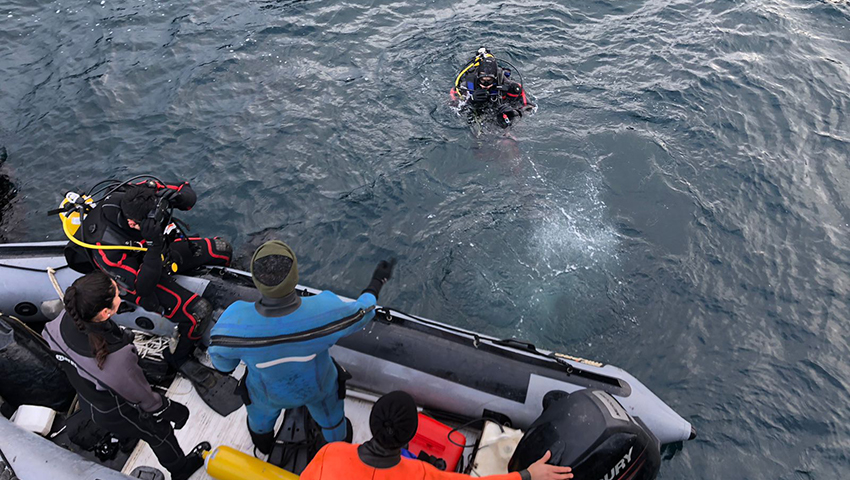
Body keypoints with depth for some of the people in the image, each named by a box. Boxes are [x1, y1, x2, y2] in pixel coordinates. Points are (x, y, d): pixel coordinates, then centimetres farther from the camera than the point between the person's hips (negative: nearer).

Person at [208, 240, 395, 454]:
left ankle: (263, 443, 71)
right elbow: (362, 312, -19)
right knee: (331, 416, 35)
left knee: (261, 412, 38)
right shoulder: (325, 310, -41)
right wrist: (377, 281, 0)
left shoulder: (235, 322, -40)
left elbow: (222, 363, -18)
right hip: (318, 387, 0)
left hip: (267, 391, 1)